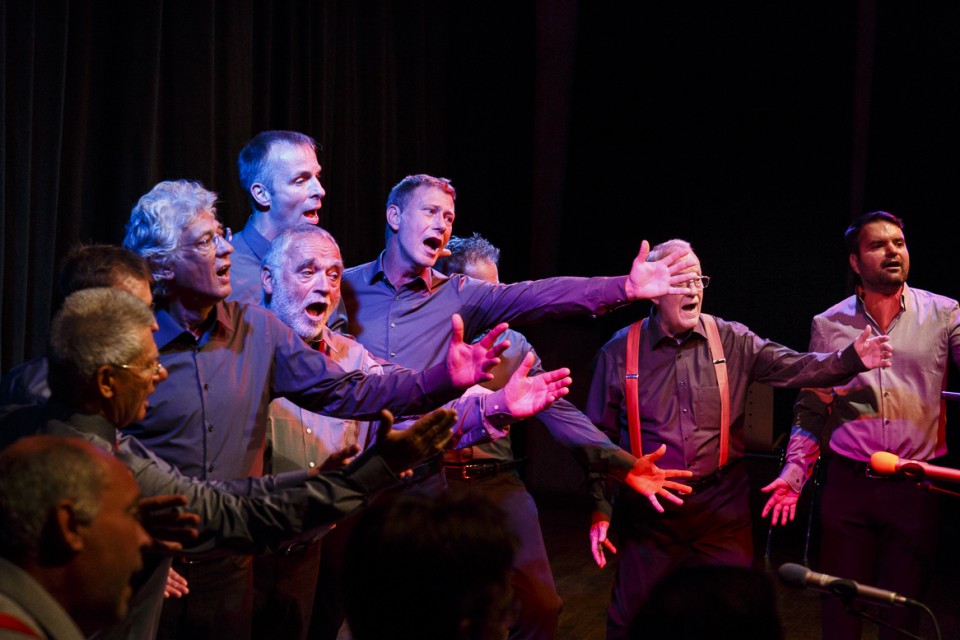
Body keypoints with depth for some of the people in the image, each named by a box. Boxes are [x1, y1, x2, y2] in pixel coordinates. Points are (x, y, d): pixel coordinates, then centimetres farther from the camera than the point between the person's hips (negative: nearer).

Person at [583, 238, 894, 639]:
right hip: (648, 512, -1)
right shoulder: (619, 353, 1)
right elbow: (600, 439, 4)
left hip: (721, 506, 1)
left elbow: (792, 367, -7)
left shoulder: (732, 342, 3)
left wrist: (851, 359, -24)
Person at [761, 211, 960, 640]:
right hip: (848, 483, 1)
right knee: (840, 605, 5)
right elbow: (811, 409, 8)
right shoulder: (829, 324, 6)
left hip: (916, 488, -1)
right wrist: (794, 473, -2)